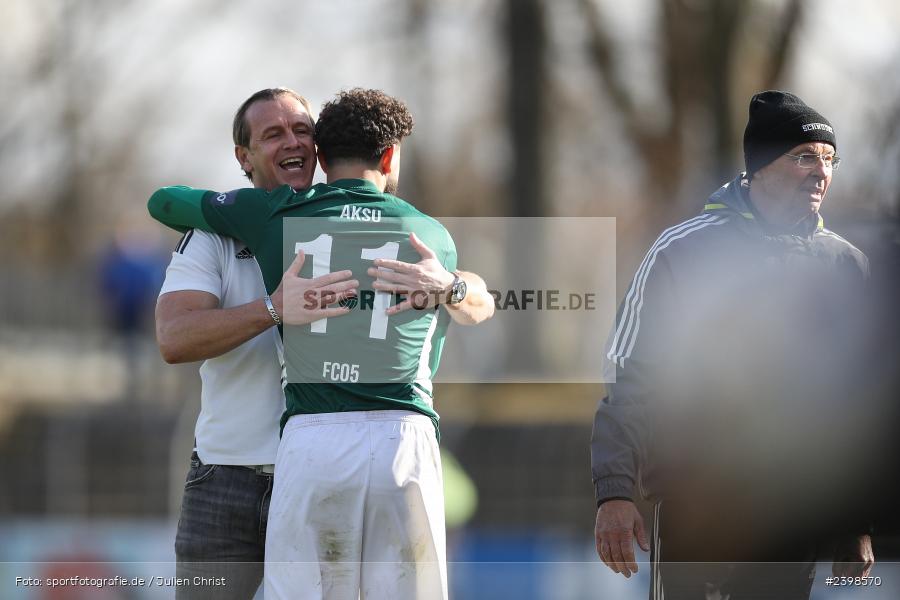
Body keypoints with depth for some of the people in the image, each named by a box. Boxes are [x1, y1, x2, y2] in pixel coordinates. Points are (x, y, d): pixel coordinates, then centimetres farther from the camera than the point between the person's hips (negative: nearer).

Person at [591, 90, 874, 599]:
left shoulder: (847, 265, 8)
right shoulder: (684, 252, -5)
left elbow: (859, 400, 13)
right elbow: (629, 378, -5)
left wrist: (858, 523, 12)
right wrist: (615, 490, -15)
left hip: (798, 518, 3)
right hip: (697, 514, -3)